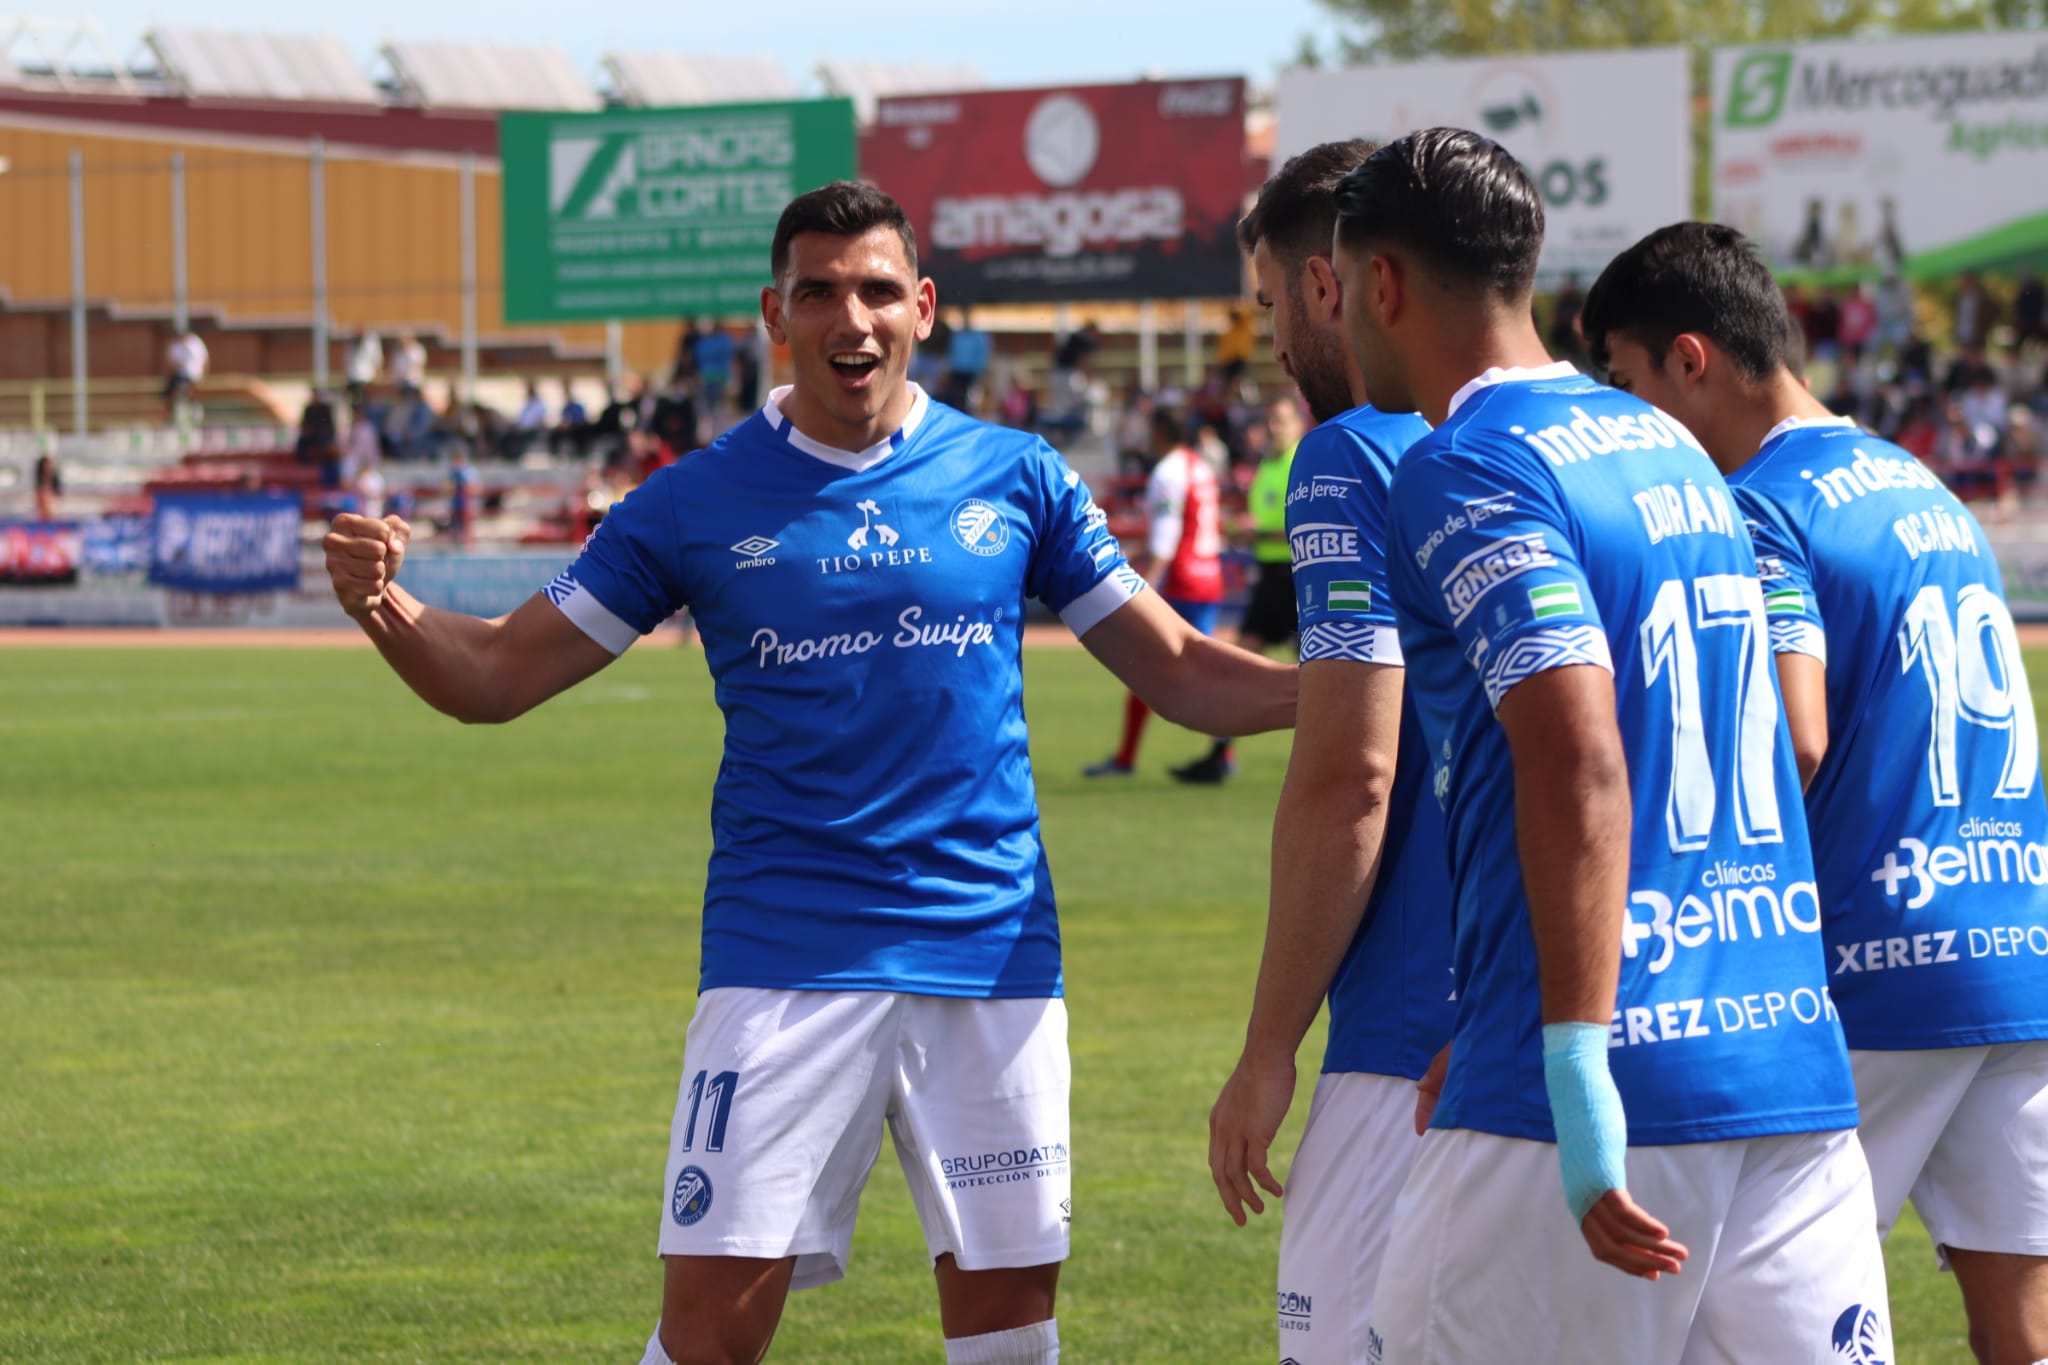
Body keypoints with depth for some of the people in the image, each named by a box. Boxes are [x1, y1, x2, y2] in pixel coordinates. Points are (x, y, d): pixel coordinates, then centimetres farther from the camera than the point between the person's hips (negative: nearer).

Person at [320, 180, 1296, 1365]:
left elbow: (1181, 671, 11)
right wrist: (384, 607, -16)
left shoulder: (1013, 478, 6)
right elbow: (497, 676, 4)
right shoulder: (701, 503, 3)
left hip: (989, 951, 2)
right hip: (784, 961, -1)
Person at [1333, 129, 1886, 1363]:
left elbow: (1579, 764, -20)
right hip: (1797, 1073, 7)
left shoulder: (1468, 472, -7)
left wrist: (1574, 1070, -25)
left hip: (1603, 1109, -7)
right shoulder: (1672, 448, 19)